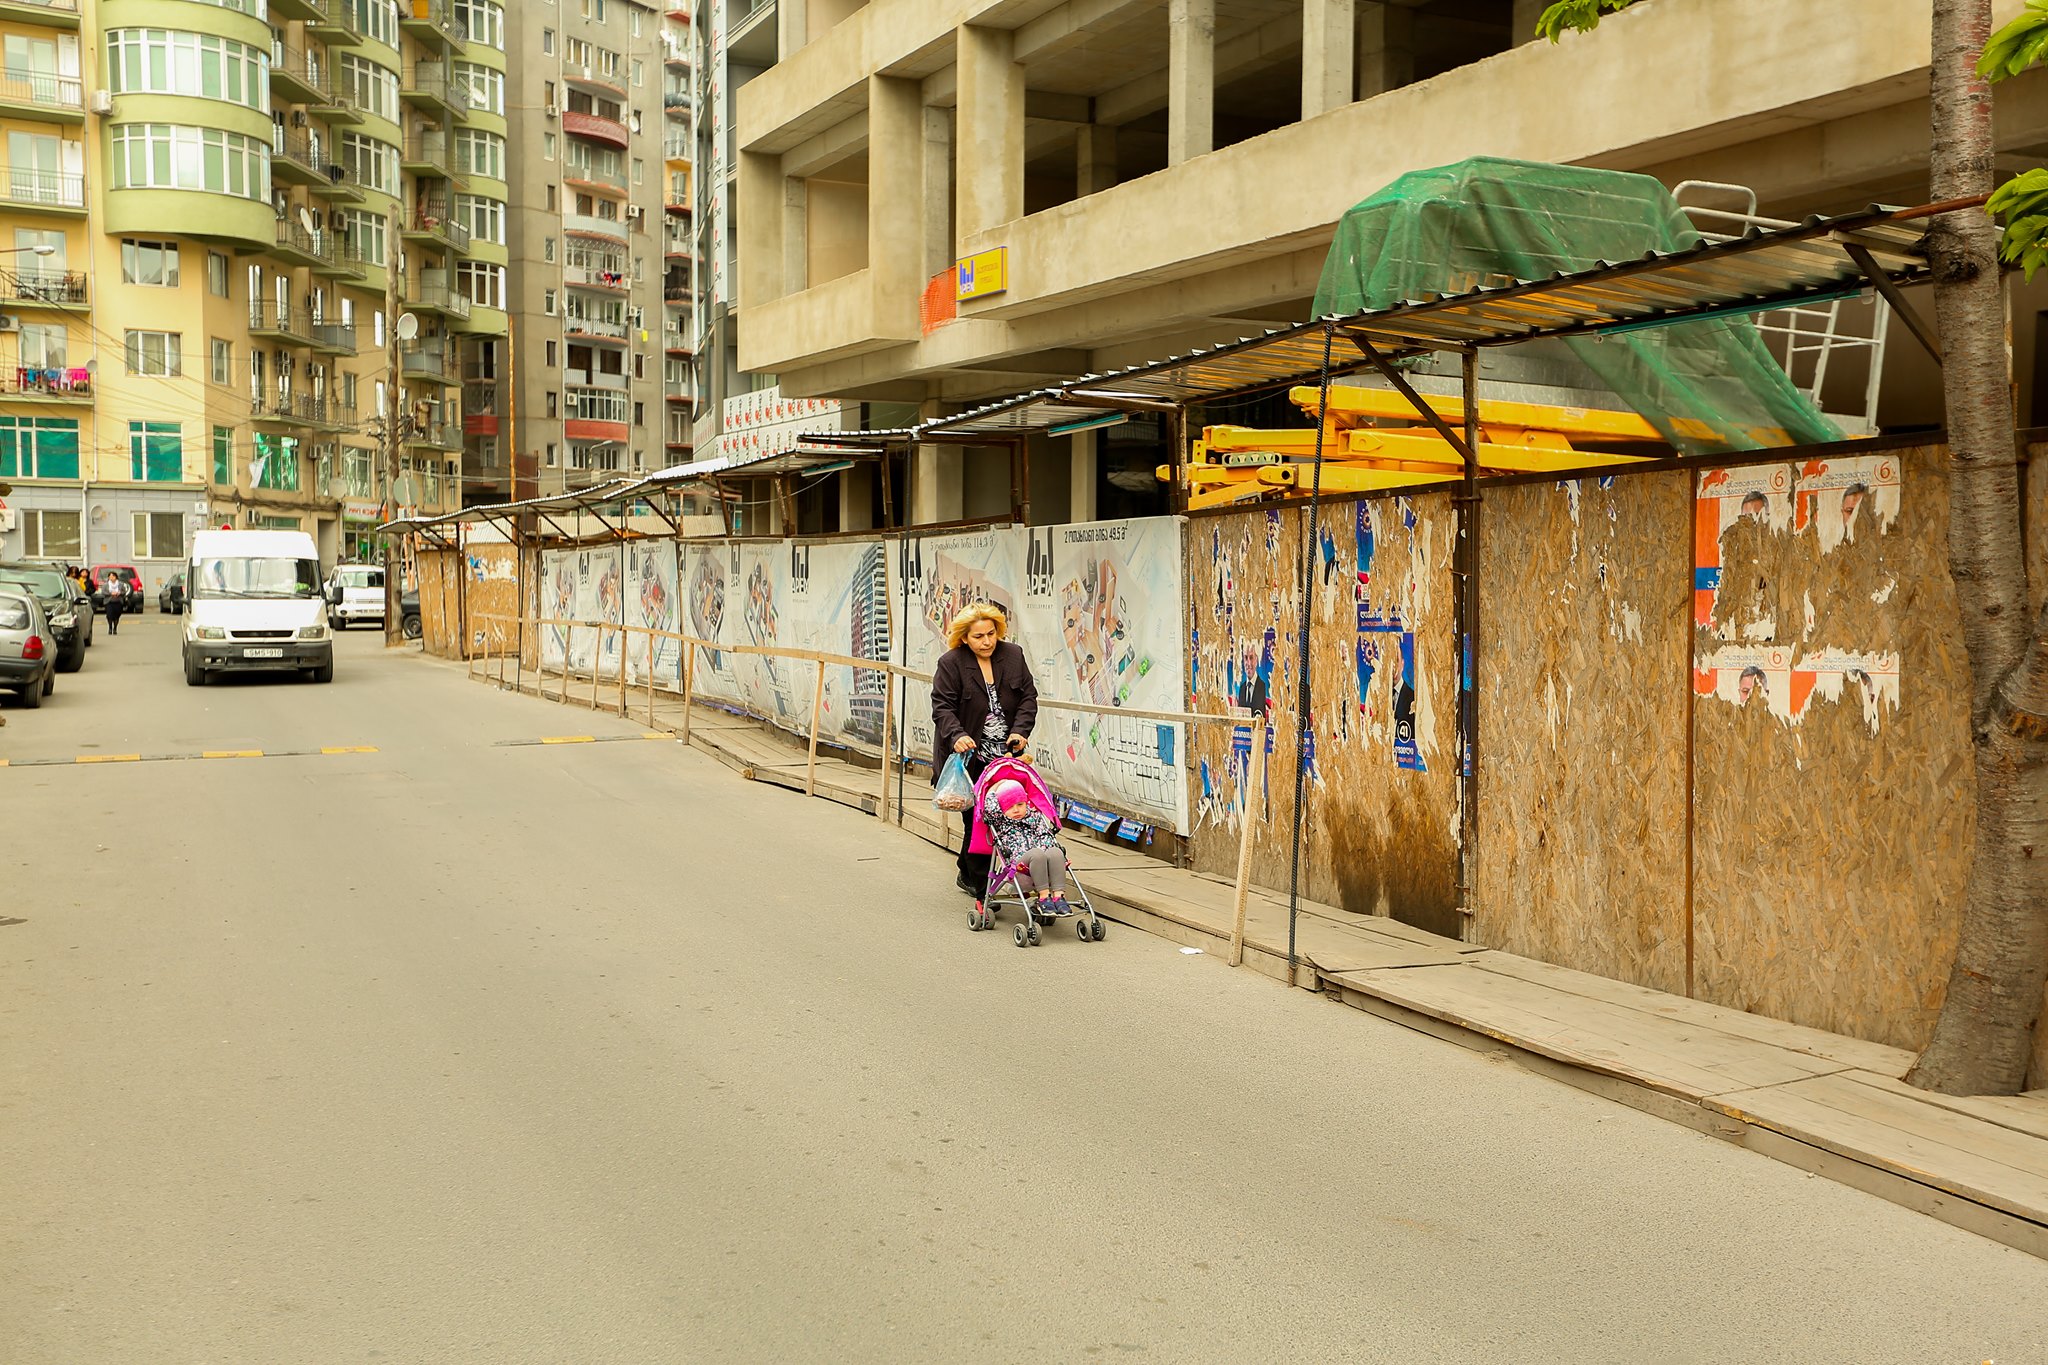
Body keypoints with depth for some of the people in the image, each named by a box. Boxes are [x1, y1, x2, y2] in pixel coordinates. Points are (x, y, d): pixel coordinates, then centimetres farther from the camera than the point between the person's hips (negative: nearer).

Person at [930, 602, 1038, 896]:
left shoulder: (1013, 655, 5)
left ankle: (967, 876, 25)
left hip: (1006, 756, 5)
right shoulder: (950, 663, -7)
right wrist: (957, 736, -27)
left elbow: (1028, 696, 8)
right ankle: (979, 884, 5)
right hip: (969, 758, -4)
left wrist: (1020, 731, -7)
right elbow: (942, 707, -10)